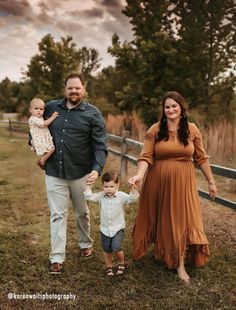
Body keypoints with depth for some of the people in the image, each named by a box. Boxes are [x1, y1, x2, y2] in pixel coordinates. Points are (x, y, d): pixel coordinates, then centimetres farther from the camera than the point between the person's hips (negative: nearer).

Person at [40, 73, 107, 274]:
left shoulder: (93, 113, -6)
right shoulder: (51, 108, 3)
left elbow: (100, 145, -11)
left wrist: (97, 169, -25)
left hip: (81, 174, -1)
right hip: (54, 174, 1)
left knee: (82, 213, 18)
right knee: (57, 215, 4)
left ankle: (86, 244, 41)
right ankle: (57, 258, 14)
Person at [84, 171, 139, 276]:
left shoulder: (121, 196, -12)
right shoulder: (101, 196, -3)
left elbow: (133, 198, -25)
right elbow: (88, 197, -9)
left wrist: (133, 188, -41)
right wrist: (88, 185, -17)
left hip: (118, 228, -3)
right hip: (105, 229, 3)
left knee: (116, 248, -17)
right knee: (107, 251, 14)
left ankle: (121, 263, 13)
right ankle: (109, 267, 38)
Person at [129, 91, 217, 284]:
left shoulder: (192, 130, 0)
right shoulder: (155, 130, -4)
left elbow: (201, 158, 5)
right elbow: (146, 157, -10)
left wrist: (211, 181, 8)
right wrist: (140, 174, -27)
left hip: (182, 183, 0)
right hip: (158, 182, 0)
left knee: (182, 220, 2)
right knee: (161, 218, 14)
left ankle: (180, 264, 15)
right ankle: (161, 251, 41)